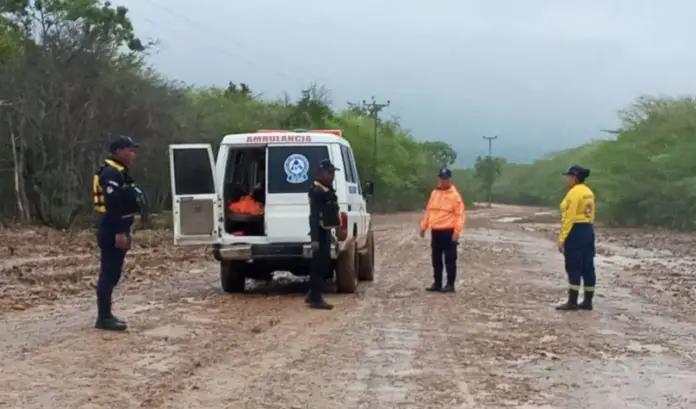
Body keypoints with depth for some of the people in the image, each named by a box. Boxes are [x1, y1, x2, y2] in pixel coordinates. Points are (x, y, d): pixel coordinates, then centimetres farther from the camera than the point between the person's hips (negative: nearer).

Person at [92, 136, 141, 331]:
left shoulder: (119, 173, 18)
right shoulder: (111, 173, -16)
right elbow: (112, 206, -23)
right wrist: (119, 233, -26)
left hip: (117, 230, 11)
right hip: (112, 232, -11)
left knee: (112, 274, 13)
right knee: (109, 274, -7)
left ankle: (105, 316, 18)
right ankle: (104, 318, -4)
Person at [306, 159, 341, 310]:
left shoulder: (327, 190, 15)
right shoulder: (317, 191, -17)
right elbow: (314, 216, -23)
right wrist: (315, 238, -28)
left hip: (325, 231, 10)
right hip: (320, 232, -10)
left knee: (323, 263, 15)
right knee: (320, 264, -8)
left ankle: (313, 295, 24)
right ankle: (316, 299, -5)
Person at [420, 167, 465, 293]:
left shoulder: (455, 195, -7)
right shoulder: (434, 193, 13)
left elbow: (459, 215, -11)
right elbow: (429, 211, 20)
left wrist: (457, 231, -19)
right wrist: (424, 226, 16)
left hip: (448, 232, -6)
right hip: (435, 232, 7)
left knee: (450, 260, -2)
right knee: (436, 260, 10)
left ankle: (450, 285, 3)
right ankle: (437, 283, 18)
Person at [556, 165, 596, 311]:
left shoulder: (574, 192, -14)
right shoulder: (588, 192, 15)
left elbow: (570, 218, -18)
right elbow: (590, 215, 15)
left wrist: (562, 238, -18)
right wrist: (587, 228, 17)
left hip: (576, 231, -9)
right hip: (588, 231, 9)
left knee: (573, 268, -6)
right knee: (587, 267, 8)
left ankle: (572, 302, -4)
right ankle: (587, 301, 12)